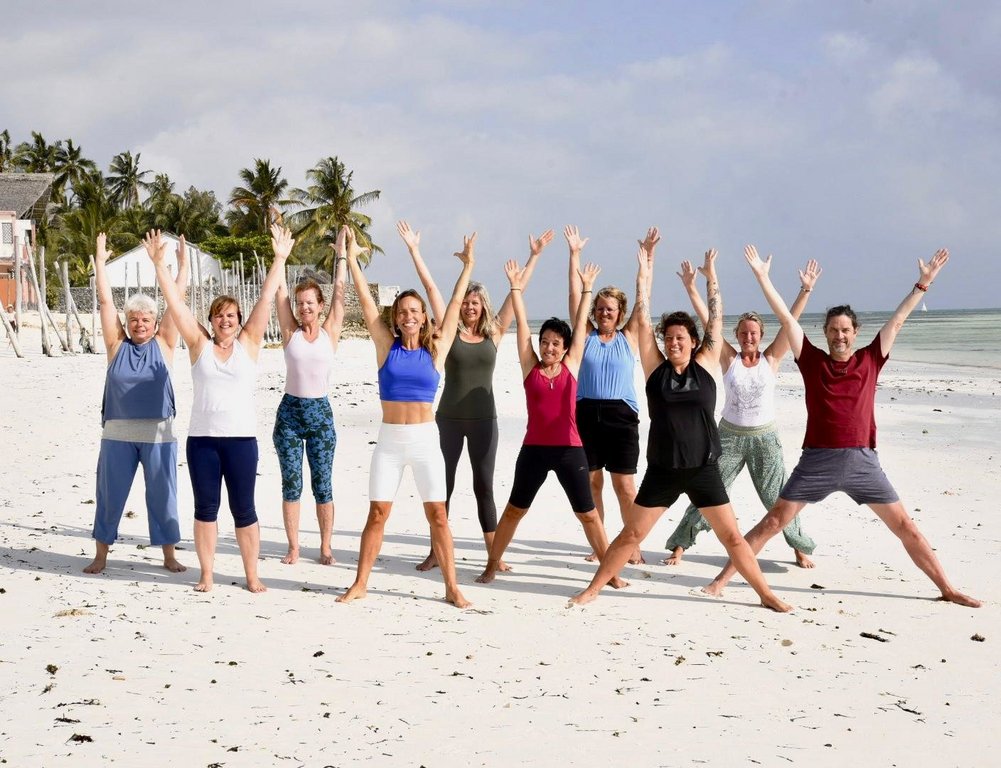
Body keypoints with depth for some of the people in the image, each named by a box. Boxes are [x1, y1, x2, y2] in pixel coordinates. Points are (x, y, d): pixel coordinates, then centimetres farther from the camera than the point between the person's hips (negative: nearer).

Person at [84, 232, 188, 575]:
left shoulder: (163, 345, 3)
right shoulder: (117, 344, 4)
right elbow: (106, 302, 2)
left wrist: (182, 265, -1)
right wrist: (100, 262, 0)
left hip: (158, 432, -1)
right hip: (118, 432, 1)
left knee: (162, 495, 5)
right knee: (110, 495, 6)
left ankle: (169, 555, 15)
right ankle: (101, 555, 17)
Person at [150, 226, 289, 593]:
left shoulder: (248, 343, 5)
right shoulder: (199, 344, 5)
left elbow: (266, 299, 0)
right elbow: (175, 303, 1)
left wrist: (280, 260, -4)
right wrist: (159, 263, -5)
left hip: (241, 439, -1)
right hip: (201, 438, 1)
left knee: (244, 509, 4)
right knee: (205, 507, 7)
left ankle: (252, 575, 13)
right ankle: (206, 574, 16)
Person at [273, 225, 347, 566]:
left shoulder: (330, 332, 1)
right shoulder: (290, 332, 2)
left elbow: (339, 291, 0)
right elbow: (280, 290, -1)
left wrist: (341, 252, -1)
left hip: (320, 413, 0)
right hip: (289, 412, 1)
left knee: (322, 484, 3)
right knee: (291, 484, 3)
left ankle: (326, 547, 10)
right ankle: (293, 547, 11)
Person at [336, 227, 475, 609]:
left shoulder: (435, 351, 2)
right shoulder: (387, 346, 2)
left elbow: (454, 305, 7)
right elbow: (366, 301, 2)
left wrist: (468, 266, 10)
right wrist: (352, 260, 1)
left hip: (425, 438, 0)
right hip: (389, 439, 0)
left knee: (438, 515, 0)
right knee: (377, 513, 3)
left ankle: (452, 587, 4)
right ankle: (360, 584, 12)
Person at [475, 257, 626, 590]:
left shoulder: (571, 365, 3)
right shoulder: (530, 366, 2)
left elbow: (580, 325, 5)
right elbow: (522, 325, -1)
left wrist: (586, 289, 6)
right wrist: (516, 288, -4)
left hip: (569, 450, 0)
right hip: (534, 449, 0)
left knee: (588, 514, 5)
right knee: (514, 510, 11)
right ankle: (492, 564, 22)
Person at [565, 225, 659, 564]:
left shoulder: (628, 337, 7)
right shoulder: (586, 334, 9)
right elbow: (575, 295, 4)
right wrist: (574, 255, -2)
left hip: (621, 416, -2)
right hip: (586, 414, 2)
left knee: (625, 485, -3)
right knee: (591, 483, 6)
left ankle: (633, 545, 5)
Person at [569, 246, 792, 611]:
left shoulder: (706, 365, 1)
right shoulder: (656, 367, 1)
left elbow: (716, 320, 2)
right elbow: (643, 321, -1)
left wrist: (711, 277, 4)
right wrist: (644, 275, -2)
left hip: (703, 469, 0)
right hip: (662, 470, 0)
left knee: (732, 536, 4)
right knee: (631, 534, 4)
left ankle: (766, 594, 13)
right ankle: (593, 589, 14)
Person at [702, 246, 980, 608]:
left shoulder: (870, 360, 8)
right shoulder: (812, 360, 4)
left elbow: (897, 320, 10)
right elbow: (786, 317, 1)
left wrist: (924, 281, 10)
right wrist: (762, 276, -2)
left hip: (862, 460, 1)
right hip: (817, 460, -1)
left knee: (905, 527, 6)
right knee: (772, 522, -2)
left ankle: (948, 589, 15)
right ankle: (723, 577, 3)